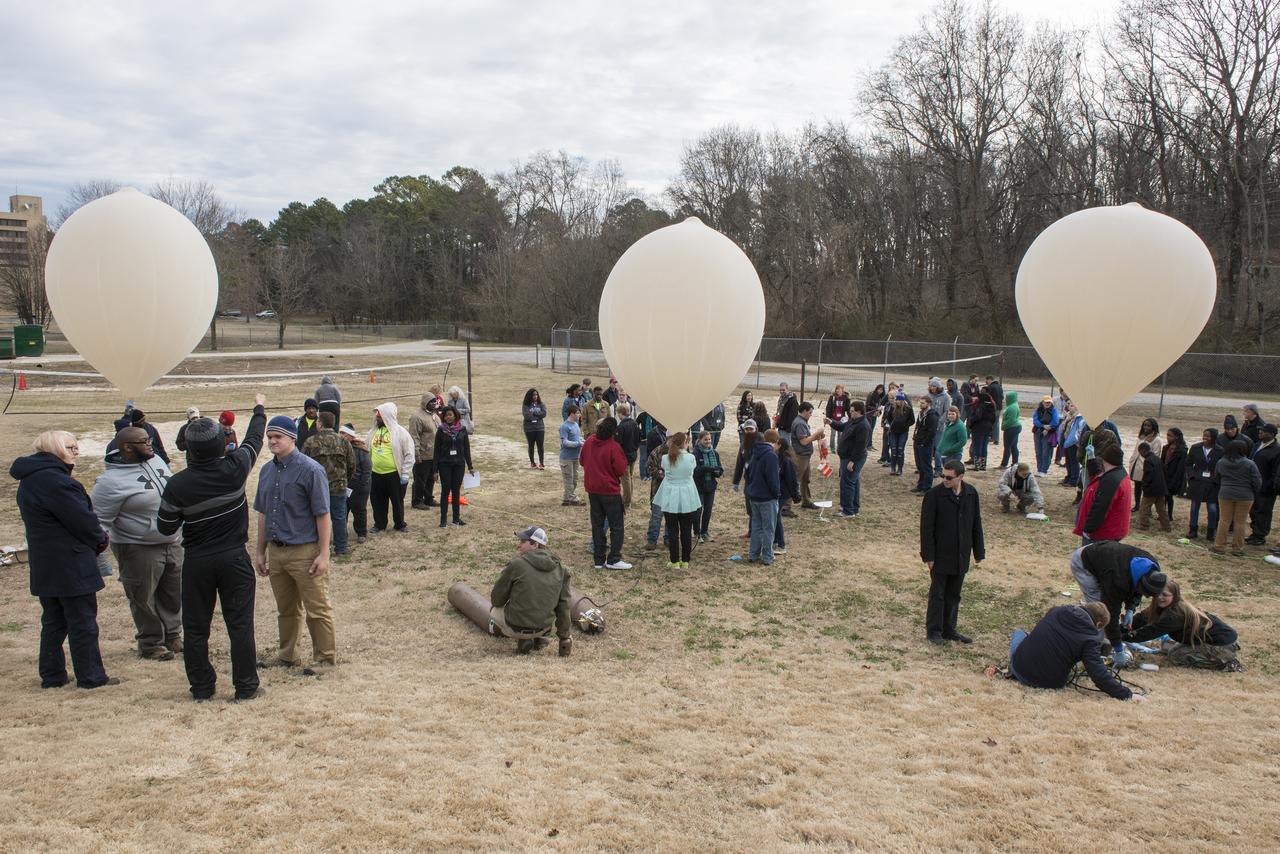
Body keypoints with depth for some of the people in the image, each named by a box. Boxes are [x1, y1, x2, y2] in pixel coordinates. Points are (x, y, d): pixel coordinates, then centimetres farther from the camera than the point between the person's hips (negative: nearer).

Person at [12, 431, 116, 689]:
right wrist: (101, 539, 0)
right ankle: (91, 677, 8)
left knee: (53, 622, 17)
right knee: (83, 622, 1)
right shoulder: (53, 479, -20)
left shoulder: (30, 479, 12)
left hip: (45, 566, 10)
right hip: (70, 565, -10)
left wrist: (96, 538, 4)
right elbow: (82, 519, -19)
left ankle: (51, 676, 23)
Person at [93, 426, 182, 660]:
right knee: (144, 599, 4)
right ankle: (150, 644, 19)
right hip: (139, 550, -7)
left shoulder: (155, 460, 4)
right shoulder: (112, 481, -19)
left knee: (174, 595, 17)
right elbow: (100, 520, -16)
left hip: (172, 543, 7)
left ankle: (172, 636, 33)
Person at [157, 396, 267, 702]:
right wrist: (259, 409, 24)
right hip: (234, 559, 0)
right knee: (240, 624, 6)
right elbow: (253, 441, 8)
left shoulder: (177, 484, -13)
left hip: (196, 562, 0)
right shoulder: (235, 468, -13)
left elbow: (165, 527, -2)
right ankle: (246, 686, 11)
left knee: (195, 627, 12)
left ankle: (201, 688, 20)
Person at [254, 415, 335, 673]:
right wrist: (260, 551, 14)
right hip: (276, 551, 7)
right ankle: (287, 655, 31)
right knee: (286, 610, 18)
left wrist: (323, 554, -15)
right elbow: (262, 513, 16)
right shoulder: (267, 470, 9)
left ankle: (325, 657, 13)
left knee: (317, 609, 2)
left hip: (305, 552, -6)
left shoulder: (310, 470, -11)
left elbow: (323, 515, -12)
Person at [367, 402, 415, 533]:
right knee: (378, 502, 12)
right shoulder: (373, 432, 8)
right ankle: (379, 524, 25)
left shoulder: (400, 432, -7)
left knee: (397, 501, 8)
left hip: (394, 474, -4)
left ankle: (400, 524, 23)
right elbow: (366, 451, 17)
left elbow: (409, 454, -8)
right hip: (376, 474, 5)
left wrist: (405, 473, -11)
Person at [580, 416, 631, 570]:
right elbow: (621, 471, -16)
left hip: (592, 489, 6)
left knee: (597, 524, 12)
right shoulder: (614, 447, -20)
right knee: (616, 526, 5)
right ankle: (613, 559, 4)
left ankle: (599, 560, 15)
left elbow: (582, 461, 12)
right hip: (610, 490, -6)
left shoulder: (589, 441, -2)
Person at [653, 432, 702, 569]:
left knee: (672, 531, 6)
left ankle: (675, 562, 10)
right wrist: (684, 450, 19)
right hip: (687, 499, 0)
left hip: (670, 500, 0)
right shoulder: (690, 458, -9)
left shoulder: (666, 458, -7)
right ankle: (685, 561, 14)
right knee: (686, 531, 10)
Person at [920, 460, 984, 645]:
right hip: (940, 555, -4)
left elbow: (976, 524, 8)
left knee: (954, 595, 14)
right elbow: (926, 527, -11)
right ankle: (933, 630, 16)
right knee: (937, 595, 5)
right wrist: (928, 555, -13)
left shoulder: (971, 494, 1)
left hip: (961, 556, 4)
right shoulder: (934, 495, -13)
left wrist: (979, 553, 9)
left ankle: (949, 630, 26)